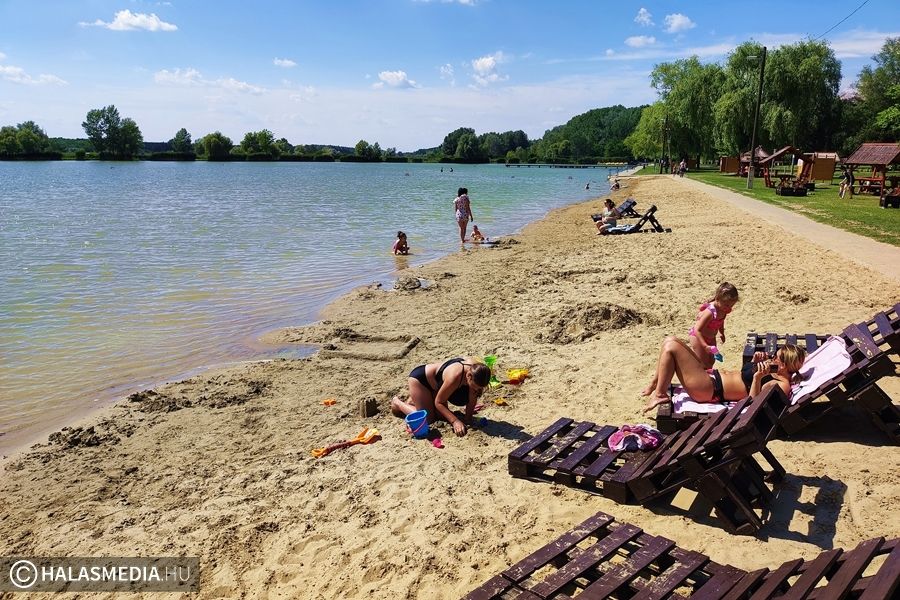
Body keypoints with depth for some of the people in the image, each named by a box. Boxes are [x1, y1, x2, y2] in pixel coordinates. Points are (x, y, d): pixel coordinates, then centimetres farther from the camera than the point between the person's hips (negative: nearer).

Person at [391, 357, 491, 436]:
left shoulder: (477, 368, -25)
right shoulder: (455, 377, -42)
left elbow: (473, 398, -9)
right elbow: (439, 402, -28)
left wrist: (468, 417, -10)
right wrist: (455, 421, -33)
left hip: (434, 381, 7)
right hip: (419, 378, -7)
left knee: (442, 415, 10)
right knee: (427, 418, -5)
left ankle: (413, 400, 30)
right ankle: (397, 402, 15)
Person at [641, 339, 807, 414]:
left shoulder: (782, 385, -14)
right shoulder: (773, 370, 13)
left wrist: (758, 377, -33)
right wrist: (756, 362, 11)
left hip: (708, 389, -10)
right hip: (711, 375, 10)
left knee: (671, 346, -18)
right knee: (671, 340, 5)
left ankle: (660, 394, -6)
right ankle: (655, 384, 13)